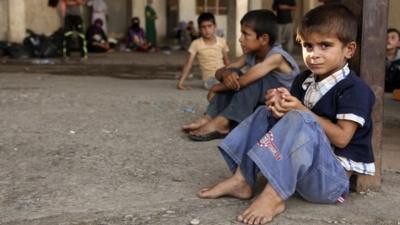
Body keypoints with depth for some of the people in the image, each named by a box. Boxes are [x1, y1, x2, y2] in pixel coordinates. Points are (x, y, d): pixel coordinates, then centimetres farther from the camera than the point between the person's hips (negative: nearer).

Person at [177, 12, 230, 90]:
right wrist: (180, 82, -10)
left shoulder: (221, 41, 4)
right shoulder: (196, 44, -4)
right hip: (210, 79, -5)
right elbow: (188, 64, -3)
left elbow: (226, 61, 14)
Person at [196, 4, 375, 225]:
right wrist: (281, 106, -17)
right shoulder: (303, 81, 9)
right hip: (303, 168, 8)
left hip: (334, 177, -8)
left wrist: (302, 111, -18)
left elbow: (341, 138, -19)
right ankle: (241, 181, -7)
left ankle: (274, 196, -33)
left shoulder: (355, 90, -14)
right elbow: (290, 120, 6)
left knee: (299, 122, -31)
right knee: (267, 115, 5)